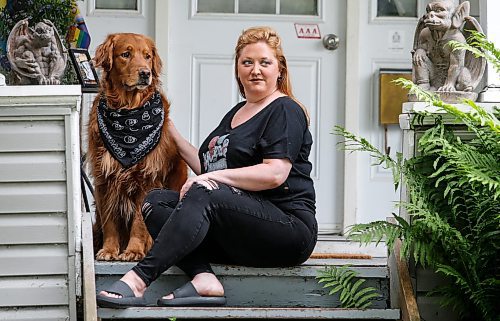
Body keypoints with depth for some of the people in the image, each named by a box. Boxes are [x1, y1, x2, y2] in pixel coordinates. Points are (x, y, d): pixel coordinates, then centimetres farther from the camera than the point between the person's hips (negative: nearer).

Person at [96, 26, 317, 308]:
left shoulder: (285, 112, -2)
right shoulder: (236, 113, 24)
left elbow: (275, 174, -16)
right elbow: (208, 168, 25)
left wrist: (215, 177, -18)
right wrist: (172, 134, 24)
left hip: (289, 225, -8)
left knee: (203, 195, -32)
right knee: (156, 201, -9)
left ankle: (139, 279, -41)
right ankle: (204, 279, -31)